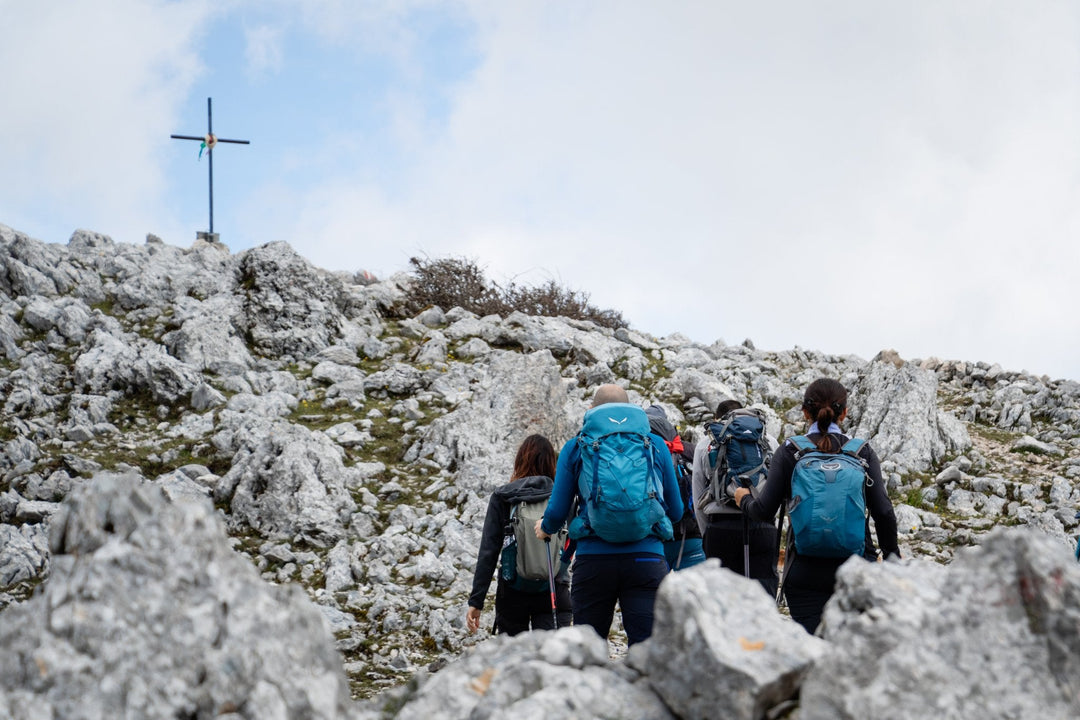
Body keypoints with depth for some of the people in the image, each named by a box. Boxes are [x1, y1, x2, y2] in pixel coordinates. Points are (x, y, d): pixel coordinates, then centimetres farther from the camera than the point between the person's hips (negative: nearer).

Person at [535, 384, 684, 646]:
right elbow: (675, 511, 16)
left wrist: (545, 527, 30)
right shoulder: (655, 444, 11)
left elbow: (557, 511, 7)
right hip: (646, 558, 0)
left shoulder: (575, 448, 8)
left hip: (593, 559, 0)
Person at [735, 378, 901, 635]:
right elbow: (883, 512, -2)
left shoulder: (790, 452, -1)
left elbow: (764, 510, -3)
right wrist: (892, 559, 9)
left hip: (805, 571, -1)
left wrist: (744, 499, 18)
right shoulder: (862, 452, 2)